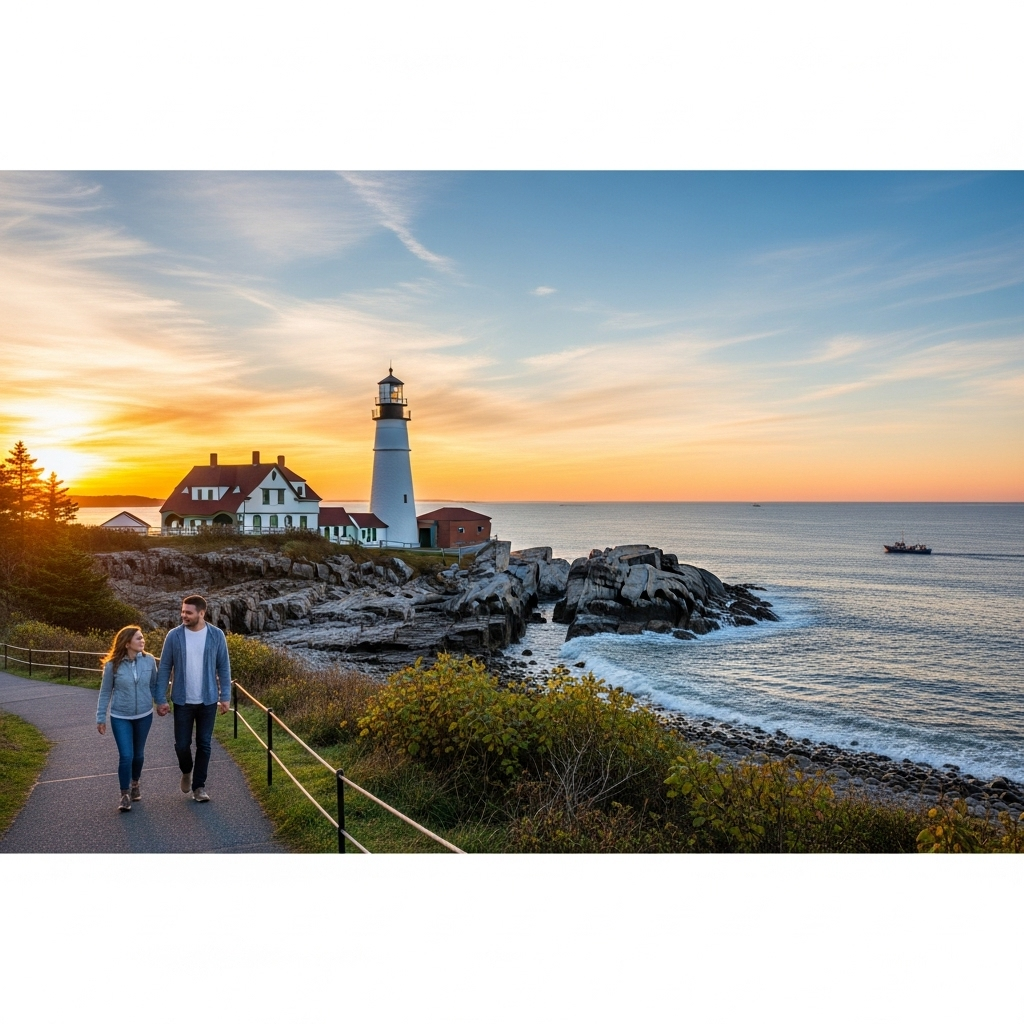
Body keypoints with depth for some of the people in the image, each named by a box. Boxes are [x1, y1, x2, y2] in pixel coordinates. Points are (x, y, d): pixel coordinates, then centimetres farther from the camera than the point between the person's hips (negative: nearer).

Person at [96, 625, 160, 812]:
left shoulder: (149, 660, -10)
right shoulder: (113, 665, -13)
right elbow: (105, 693, -3)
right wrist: (101, 718, -1)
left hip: (144, 716, 2)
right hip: (120, 717, -2)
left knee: (138, 754, 15)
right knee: (126, 756, -6)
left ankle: (135, 784, 40)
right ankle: (125, 794, 12)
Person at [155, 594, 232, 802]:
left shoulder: (216, 635, -7)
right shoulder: (174, 635, -7)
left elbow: (223, 667, 0)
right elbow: (164, 668, -2)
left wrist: (225, 696, -3)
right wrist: (161, 699, -5)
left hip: (208, 700, 0)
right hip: (182, 701, 0)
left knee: (204, 744, 7)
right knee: (182, 744, 6)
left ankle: (199, 785, 21)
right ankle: (186, 771, 37)